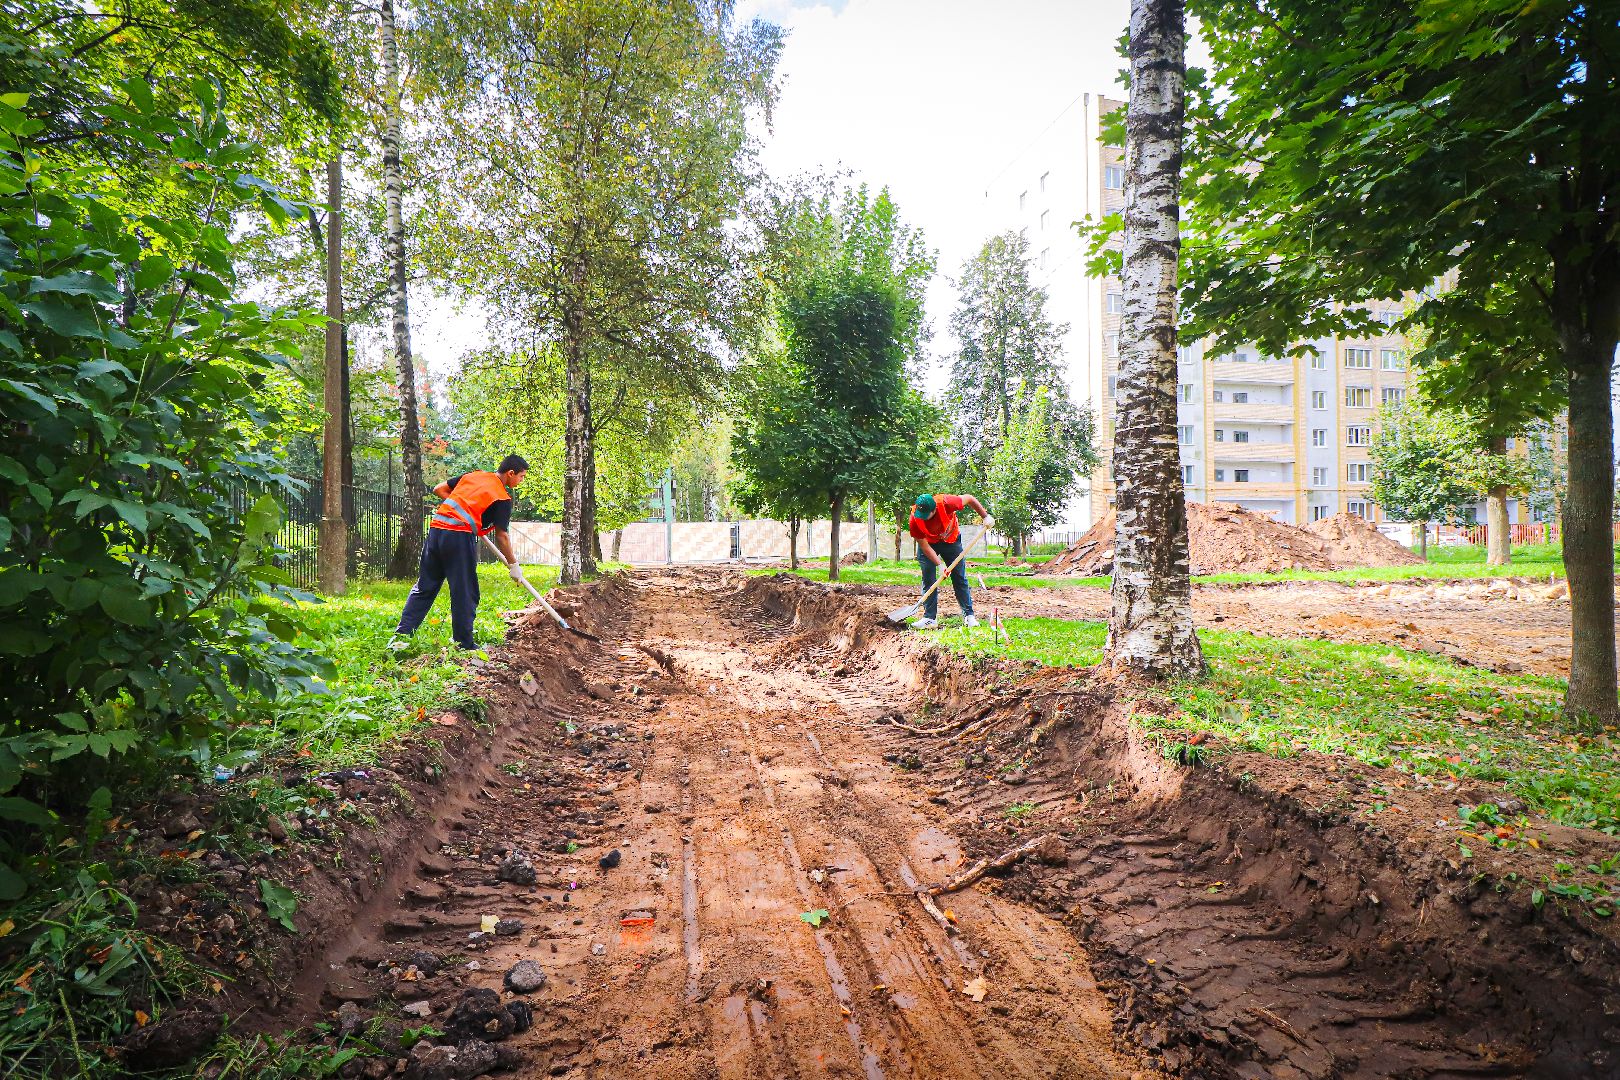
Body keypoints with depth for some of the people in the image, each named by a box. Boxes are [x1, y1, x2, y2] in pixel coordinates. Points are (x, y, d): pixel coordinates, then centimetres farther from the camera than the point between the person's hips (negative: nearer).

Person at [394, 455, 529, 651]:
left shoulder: (472, 475, 19)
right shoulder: (503, 497, 1)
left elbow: (439, 490, 21)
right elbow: (501, 536, 0)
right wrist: (513, 564, 9)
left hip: (436, 530, 6)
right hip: (460, 536, -6)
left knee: (424, 587, 13)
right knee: (465, 593, 4)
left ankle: (402, 634, 10)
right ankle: (465, 644, 9)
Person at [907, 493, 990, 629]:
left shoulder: (946, 503, -36)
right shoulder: (915, 519, -33)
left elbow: (969, 499, -17)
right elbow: (924, 546, -24)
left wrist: (985, 516, -15)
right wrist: (940, 564, -29)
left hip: (951, 540, 0)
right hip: (928, 544, 0)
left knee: (960, 578, 2)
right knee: (928, 579, -6)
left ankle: (969, 615, 9)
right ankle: (930, 618, -2)